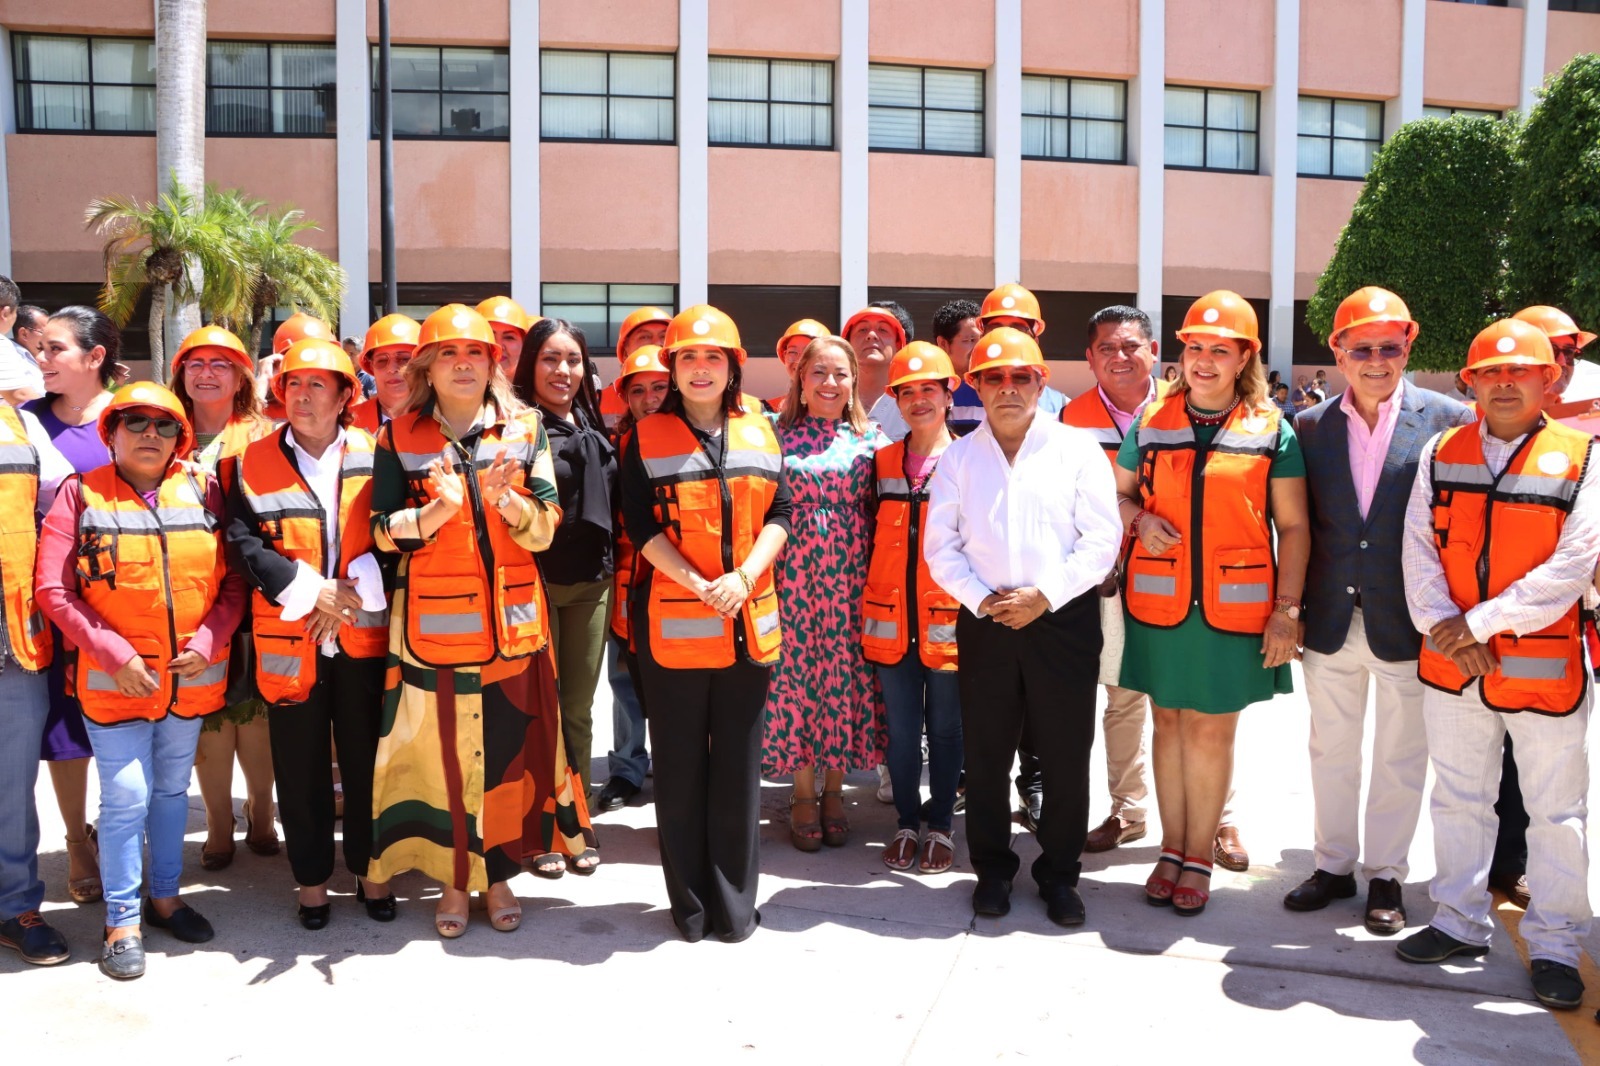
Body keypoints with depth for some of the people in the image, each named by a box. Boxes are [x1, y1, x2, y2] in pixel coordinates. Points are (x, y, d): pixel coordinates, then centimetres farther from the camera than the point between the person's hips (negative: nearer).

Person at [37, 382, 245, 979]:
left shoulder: (202, 491, 3)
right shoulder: (81, 494, -3)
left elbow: (233, 582, 3)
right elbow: (53, 589, -8)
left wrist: (207, 643, -10)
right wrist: (114, 654, -15)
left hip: (193, 678, 3)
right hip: (114, 680, -3)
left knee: (172, 789, 15)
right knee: (126, 797, -1)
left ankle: (165, 896, 32)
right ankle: (122, 922, 15)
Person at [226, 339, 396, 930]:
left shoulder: (373, 455, 3)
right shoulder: (255, 462, 4)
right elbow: (243, 543, -4)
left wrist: (352, 591, -13)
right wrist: (308, 590, -14)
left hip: (363, 632, 0)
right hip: (288, 637, 0)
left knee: (366, 757, 8)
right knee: (301, 765, 8)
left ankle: (369, 869, 24)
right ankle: (312, 876, 23)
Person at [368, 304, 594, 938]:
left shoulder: (525, 430, 5)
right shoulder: (400, 438, 3)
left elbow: (545, 530, 0)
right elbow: (382, 533, -2)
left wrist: (504, 500, -20)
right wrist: (436, 510, -20)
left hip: (512, 618, 1)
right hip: (433, 619, -1)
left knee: (511, 745, 6)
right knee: (441, 748, 3)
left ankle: (498, 874, 23)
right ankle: (453, 879, 21)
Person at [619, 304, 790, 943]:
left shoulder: (758, 432, 10)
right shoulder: (648, 438, 2)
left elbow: (780, 513, 6)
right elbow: (640, 525, -5)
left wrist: (743, 577, -11)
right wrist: (700, 586, -16)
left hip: (748, 622, 3)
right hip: (672, 623, -2)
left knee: (739, 763, 8)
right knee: (680, 765, 6)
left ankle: (735, 902, 21)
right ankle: (689, 902, 19)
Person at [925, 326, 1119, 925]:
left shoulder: (1076, 449, 1)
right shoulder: (959, 456, 7)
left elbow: (1102, 540, -4)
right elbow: (941, 545, 5)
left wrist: (1044, 595, -12)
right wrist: (981, 599, -9)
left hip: (1063, 621, -1)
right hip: (985, 622, 2)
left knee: (1065, 756, 5)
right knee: (986, 754, 9)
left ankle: (1059, 874, 22)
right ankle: (992, 870, 25)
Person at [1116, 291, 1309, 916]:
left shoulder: (1270, 429, 1)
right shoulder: (1151, 421, 6)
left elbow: (1293, 526, 2)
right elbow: (1117, 492, 16)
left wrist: (1287, 609, -5)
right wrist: (1139, 519, -8)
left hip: (1234, 605, -2)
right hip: (1159, 601, 2)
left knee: (1212, 729, 4)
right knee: (1169, 723, 10)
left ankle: (1199, 857, 18)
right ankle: (1172, 848, 23)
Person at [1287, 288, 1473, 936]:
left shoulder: (1448, 421, -6)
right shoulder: (1310, 426, 1)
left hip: (1407, 625, -2)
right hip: (1329, 621, 3)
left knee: (1399, 759, 10)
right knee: (1330, 752, 15)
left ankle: (1386, 875, 26)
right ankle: (1334, 864, 31)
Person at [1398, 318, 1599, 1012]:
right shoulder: (1441, 454, 4)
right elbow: (1419, 552, 0)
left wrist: (1479, 622, -17)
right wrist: (1444, 629, -13)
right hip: (1451, 665, 3)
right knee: (1459, 799, 15)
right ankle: (1461, 922, 30)